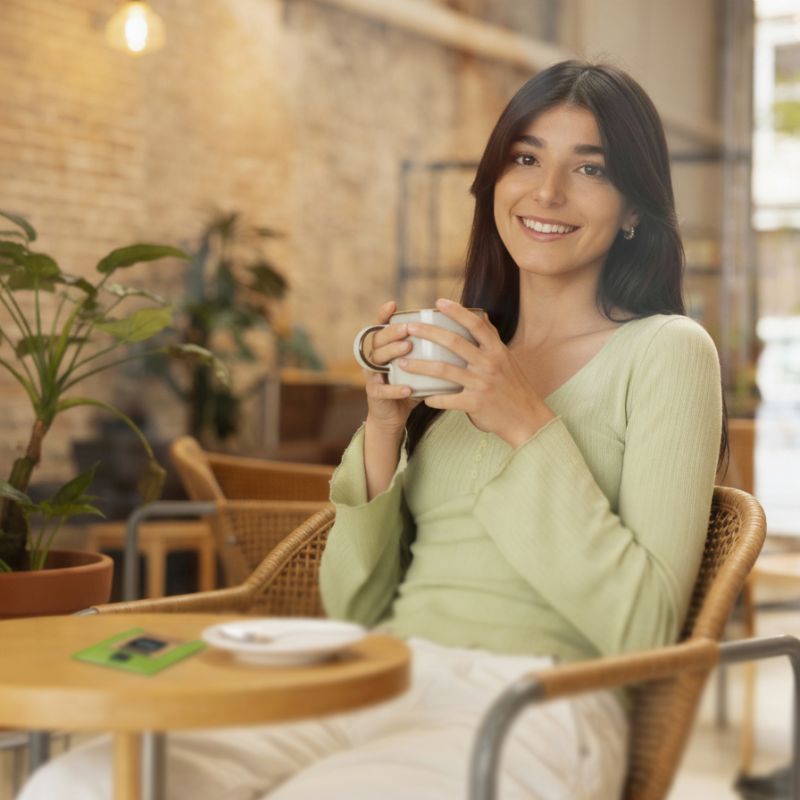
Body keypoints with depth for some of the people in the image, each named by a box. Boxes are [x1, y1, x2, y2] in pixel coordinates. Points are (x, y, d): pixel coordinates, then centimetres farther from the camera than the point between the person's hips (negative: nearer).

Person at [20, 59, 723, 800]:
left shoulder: (666, 351, 2)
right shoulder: (459, 356, 17)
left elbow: (645, 631, -8)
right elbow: (354, 604, 12)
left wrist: (530, 429, -12)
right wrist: (383, 428, -2)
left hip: (529, 716, -5)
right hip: (385, 683, 5)